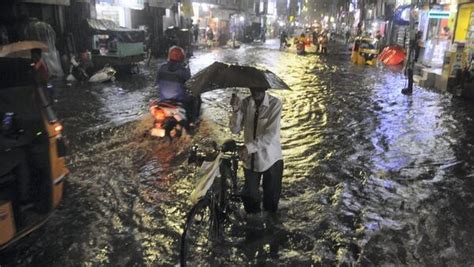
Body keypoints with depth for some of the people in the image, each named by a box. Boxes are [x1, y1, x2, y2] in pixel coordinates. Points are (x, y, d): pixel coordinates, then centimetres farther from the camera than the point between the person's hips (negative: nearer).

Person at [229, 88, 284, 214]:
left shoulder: (275, 103, -15)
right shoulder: (245, 103, -3)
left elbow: (271, 134, -22)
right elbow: (235, 129, -5)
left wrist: (249, 147, -28)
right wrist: (236, 111, -21)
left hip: (270, 159, -3)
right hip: (250, 159, 3)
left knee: (271, 200, 11)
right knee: (249, 198, 15)